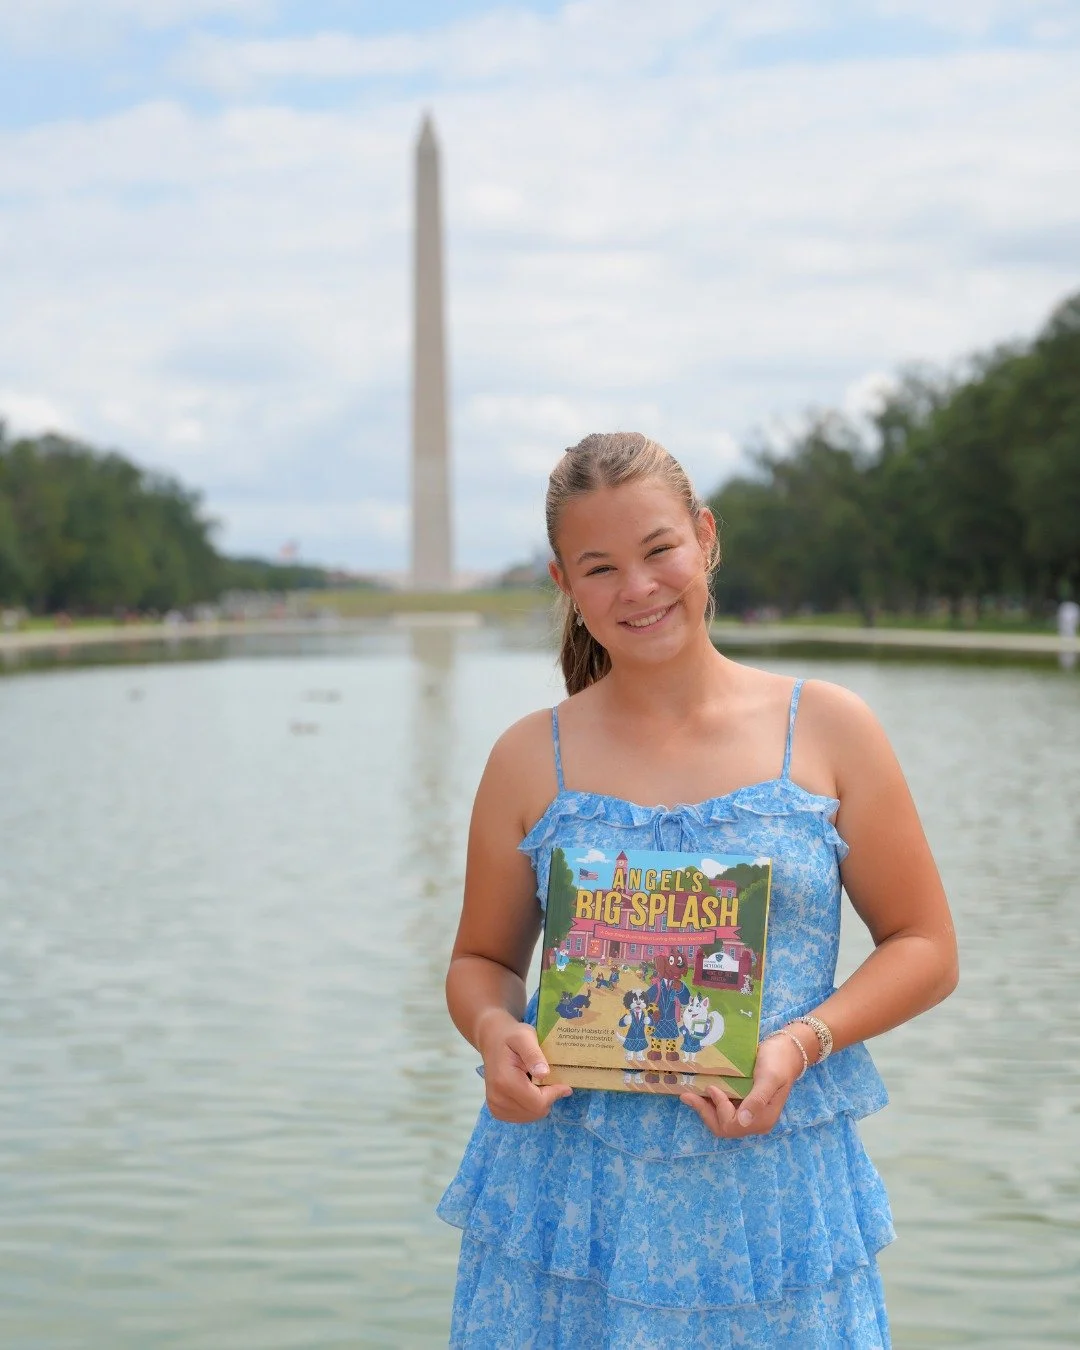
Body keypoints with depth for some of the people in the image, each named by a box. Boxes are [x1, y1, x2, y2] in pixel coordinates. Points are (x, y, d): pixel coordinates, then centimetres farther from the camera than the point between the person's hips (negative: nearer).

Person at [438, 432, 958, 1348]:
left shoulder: (829, 731, 1)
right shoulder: (530, 760, 4)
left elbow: (925, 948, 4)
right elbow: (484, 960, 13)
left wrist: (800, 1041, -13)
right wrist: (494, 1031, -10)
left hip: (770, 1199, 0)